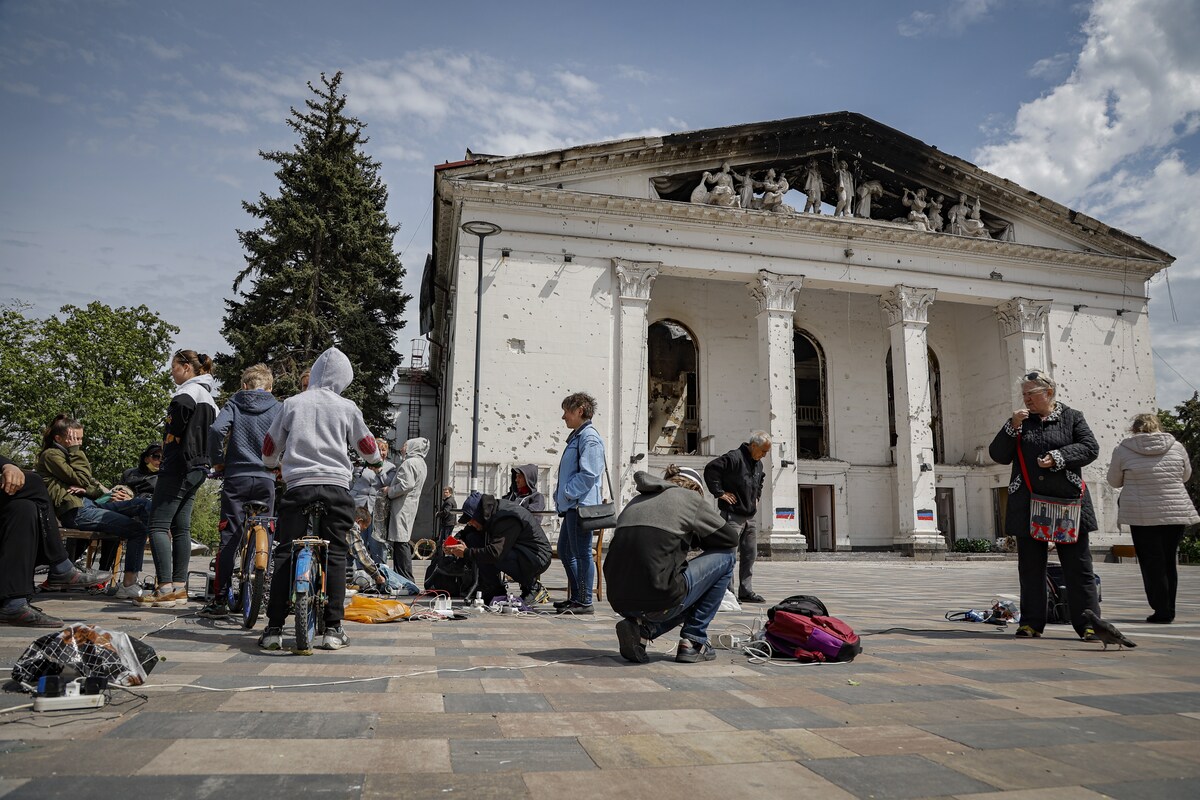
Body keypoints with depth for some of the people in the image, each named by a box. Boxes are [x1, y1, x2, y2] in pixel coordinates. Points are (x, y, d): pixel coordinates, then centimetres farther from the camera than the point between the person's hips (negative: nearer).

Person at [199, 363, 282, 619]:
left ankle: (220, 600, 1)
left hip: (236, 477, 0)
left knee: (230, 538, 2)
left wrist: (217, 461, 1)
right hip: (267, 479, 0)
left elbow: (217, 429, -11)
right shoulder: (278, 408, 5)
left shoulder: (234, 404, 5)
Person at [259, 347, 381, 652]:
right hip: (336, 487, 0)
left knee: (284, 555, 7)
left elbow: (269, 449, 17)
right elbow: (368, 448, 17)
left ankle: (274, 629, 5)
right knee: (335, 555, 5)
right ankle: (333, 630, 5)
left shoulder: (292, 403, 8)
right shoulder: (347, 407, 6)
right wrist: (376, 460, 41)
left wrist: (274, 464, 40)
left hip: (298, 486, 1)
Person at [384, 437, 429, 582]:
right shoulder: (421, 463, 20)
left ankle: (405, 579, -9)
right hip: (410, 507, 10)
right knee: (404, 541, 13)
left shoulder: (409, 463, -12)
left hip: (402, 508, -10)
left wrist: (389, 491, -8)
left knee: (400, 543, -9)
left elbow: (405, 485, -22)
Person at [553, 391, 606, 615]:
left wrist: (567, 494, -16)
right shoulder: (577, 436, 19)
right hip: (571, 506, 11)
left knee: (582, 553, -4)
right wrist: (560, 496, 15)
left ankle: (585, 602, 3)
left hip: (581, 504, -11)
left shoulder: (589, 437, -12)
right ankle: (576, 597, 25)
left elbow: (588, 474, -21)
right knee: (565, 551, 16)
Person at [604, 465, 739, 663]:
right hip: (659, 600, -7)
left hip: (620, 603, 7)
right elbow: (731, 537, 12)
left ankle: (642, 628, 9)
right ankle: (693, 641, 13)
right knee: (725, 556, 15)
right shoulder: (690, 497, 5)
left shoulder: (637, 501, 22)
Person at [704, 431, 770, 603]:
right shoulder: (734, 458, -14)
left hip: (750, 517, 9)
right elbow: (711, 469, -22)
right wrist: (719, 493, -20)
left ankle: (746, 591, 19)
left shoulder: (758, 464, 15)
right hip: (733, 516, -9)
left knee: (750, 555, 11)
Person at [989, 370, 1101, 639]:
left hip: (1067, 501, -2)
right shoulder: (1020, 421, 13)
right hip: (1027, 505, 2)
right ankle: (1031, 622, 12)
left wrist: (1058, 457, -15)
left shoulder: (1071, 417, 8)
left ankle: (1088, 623, 7)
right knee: (1030, 566, 6)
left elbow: (1090, 448, -2)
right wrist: (1012, 427, -7)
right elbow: (998, 456, 5)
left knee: (1077, 565, 0)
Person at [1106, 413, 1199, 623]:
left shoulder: (1123, 450, -5)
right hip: (1177, 512, 3)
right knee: (1169, 561, 14)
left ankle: (1162, 611, 4)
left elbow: (1114, 481, 7)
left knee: (1151, 563, 5)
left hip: (1142, 516, -3)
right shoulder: (1176, 447, 2)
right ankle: (1169, 610, 20)